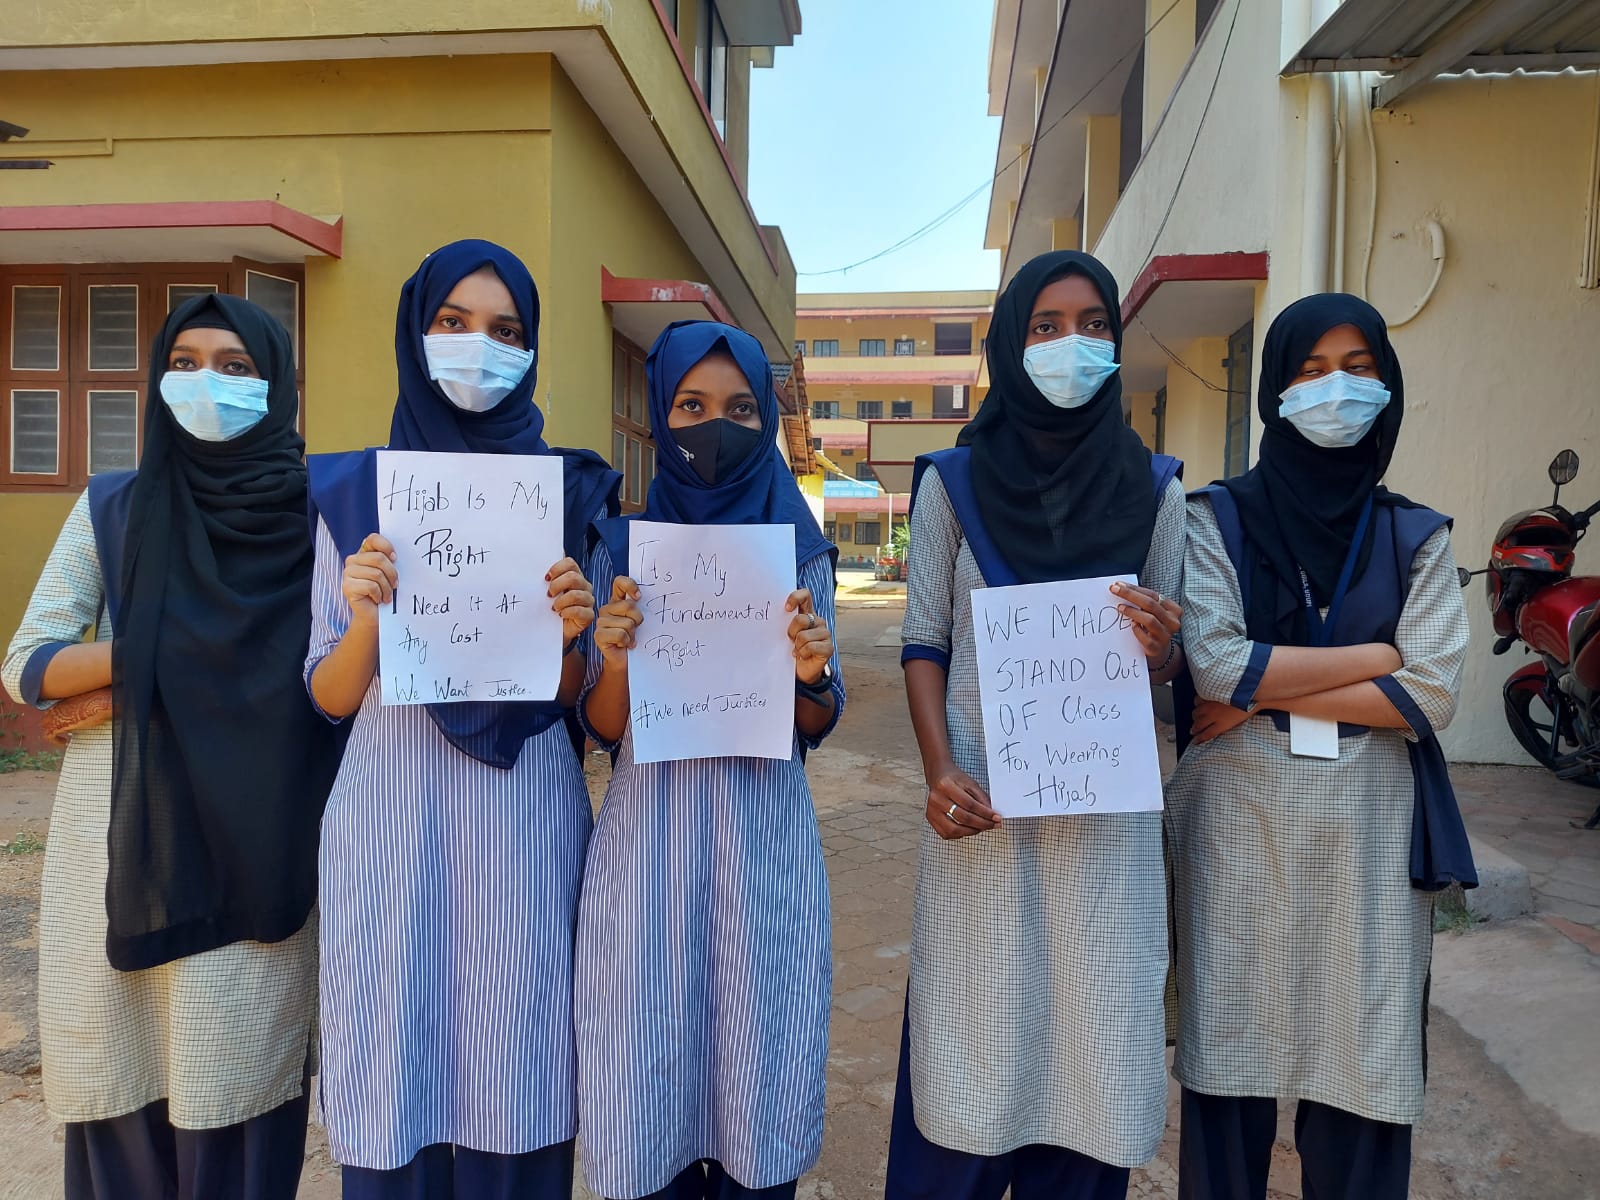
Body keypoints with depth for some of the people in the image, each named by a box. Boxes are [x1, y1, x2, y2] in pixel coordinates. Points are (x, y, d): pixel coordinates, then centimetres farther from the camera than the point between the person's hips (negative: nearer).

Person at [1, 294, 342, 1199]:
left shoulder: (313, 514, 0)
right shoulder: (113, 507, 8)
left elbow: (326, 677, -7)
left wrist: (138, 665, -8)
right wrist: (158, 647, -11)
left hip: (251, 843, -2)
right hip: (115, 830, 3)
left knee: (229, 1081, 1)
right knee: (116, 1075, 8)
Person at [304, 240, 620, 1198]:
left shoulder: (568, 492, 4)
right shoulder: (352, 490, 4)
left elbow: (572, 699, 5)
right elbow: (330, 698, 4)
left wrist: (569, 633, -16)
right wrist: (366, 616, -16)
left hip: (527, 818, 0)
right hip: (393, 816, 0)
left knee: (517, 1077, 7)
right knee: (396, 1082, 8)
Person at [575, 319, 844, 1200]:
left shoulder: (799, 548, 3)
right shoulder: (623, 546, 3)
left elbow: (818, 728, 4)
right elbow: (602, 730, 2)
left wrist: (811, 673, -17)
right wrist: (615, 660, -18)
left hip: (765, 842, 0)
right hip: (651, 840, 0)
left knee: (760, 1077, 8)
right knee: (649, 1087, 8)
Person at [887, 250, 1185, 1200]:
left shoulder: (1153, 486, 6)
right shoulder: (954, 481, 2)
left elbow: (1167, 663, 9)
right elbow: (924, 643, 1)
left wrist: (1162, 644, -15)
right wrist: (939, 772, -13)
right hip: (983, 795, -1)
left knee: (1090, 1030, 7)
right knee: (976, 1037, 4)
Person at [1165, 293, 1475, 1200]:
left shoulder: (1417, 537, 8)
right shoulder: (1217, 519, 2)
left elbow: (1433, 693, -5)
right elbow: (1215, 665, -11)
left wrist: (1268, 692, -10)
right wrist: (1373, 656, -6)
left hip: (1370, 828, 2)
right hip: (1241, 823, -1)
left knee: (1362, 1061, 7)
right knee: (1232, 1054, 6)